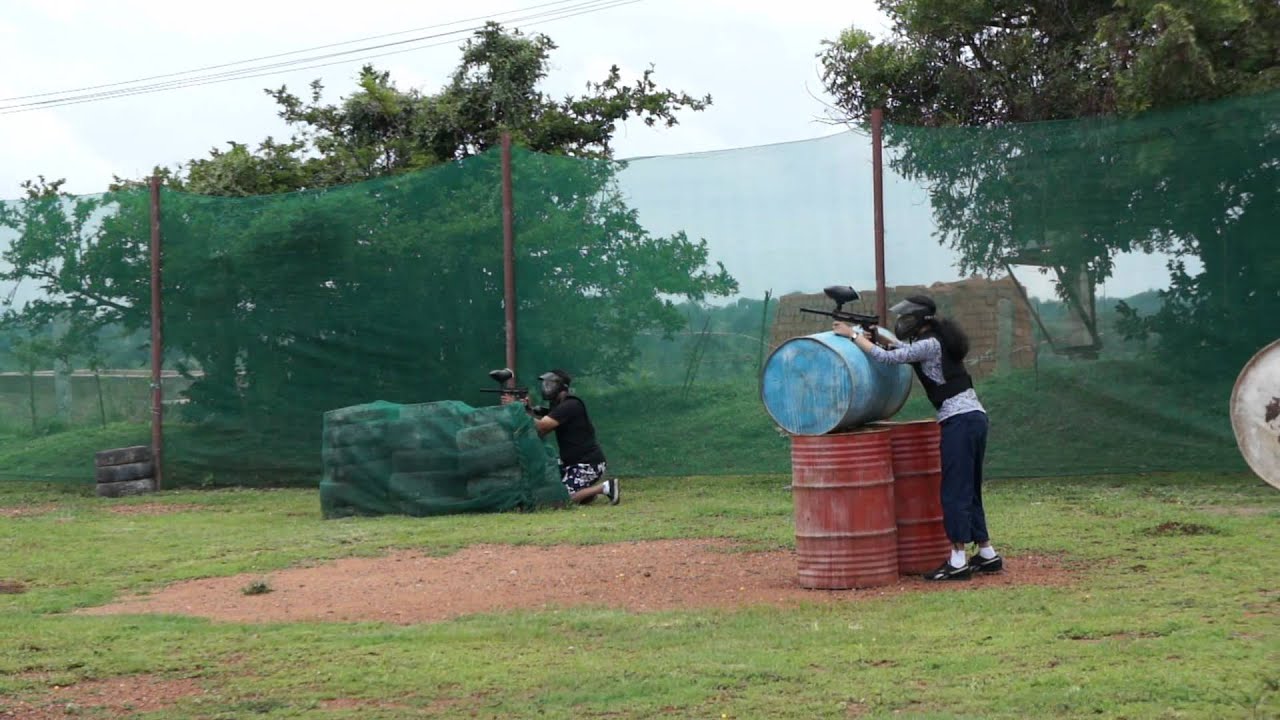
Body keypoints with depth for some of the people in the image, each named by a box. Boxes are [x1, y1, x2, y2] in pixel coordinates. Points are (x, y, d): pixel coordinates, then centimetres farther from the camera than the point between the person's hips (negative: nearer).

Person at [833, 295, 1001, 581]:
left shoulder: (929, 345, -12)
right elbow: (905, 350, 31)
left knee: (955, 491, -6)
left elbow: (886, 357, -15)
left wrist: (852, 334, -6)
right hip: (974, 417, 10)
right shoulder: (936, 341, 16)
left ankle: (958, 561, -5)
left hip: (960, 420, -10)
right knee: (968, 490, 15)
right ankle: (987, 555, 19)